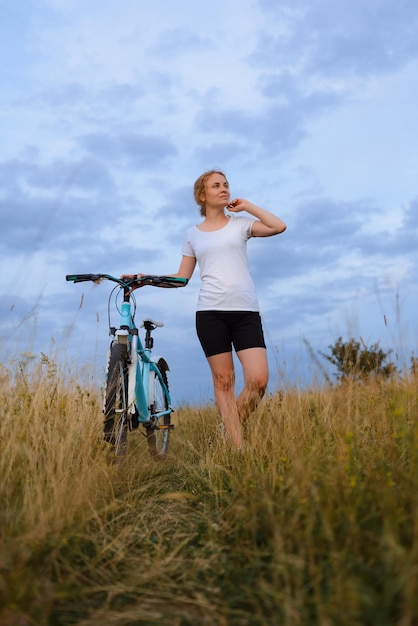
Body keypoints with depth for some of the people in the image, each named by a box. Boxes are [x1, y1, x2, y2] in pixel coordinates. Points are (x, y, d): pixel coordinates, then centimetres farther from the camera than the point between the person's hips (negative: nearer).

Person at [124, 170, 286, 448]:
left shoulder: (240, 223, 12)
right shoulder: (193, 234, 14)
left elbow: (279, 226, -4)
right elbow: (182, 277, 15)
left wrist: (247, 206, 4)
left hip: (246, 312, 0)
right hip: (210, 313, 0)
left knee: (259, 380, -10)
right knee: (223, 381, 0)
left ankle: (234, 426, 15)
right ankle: (238, 447, 7)